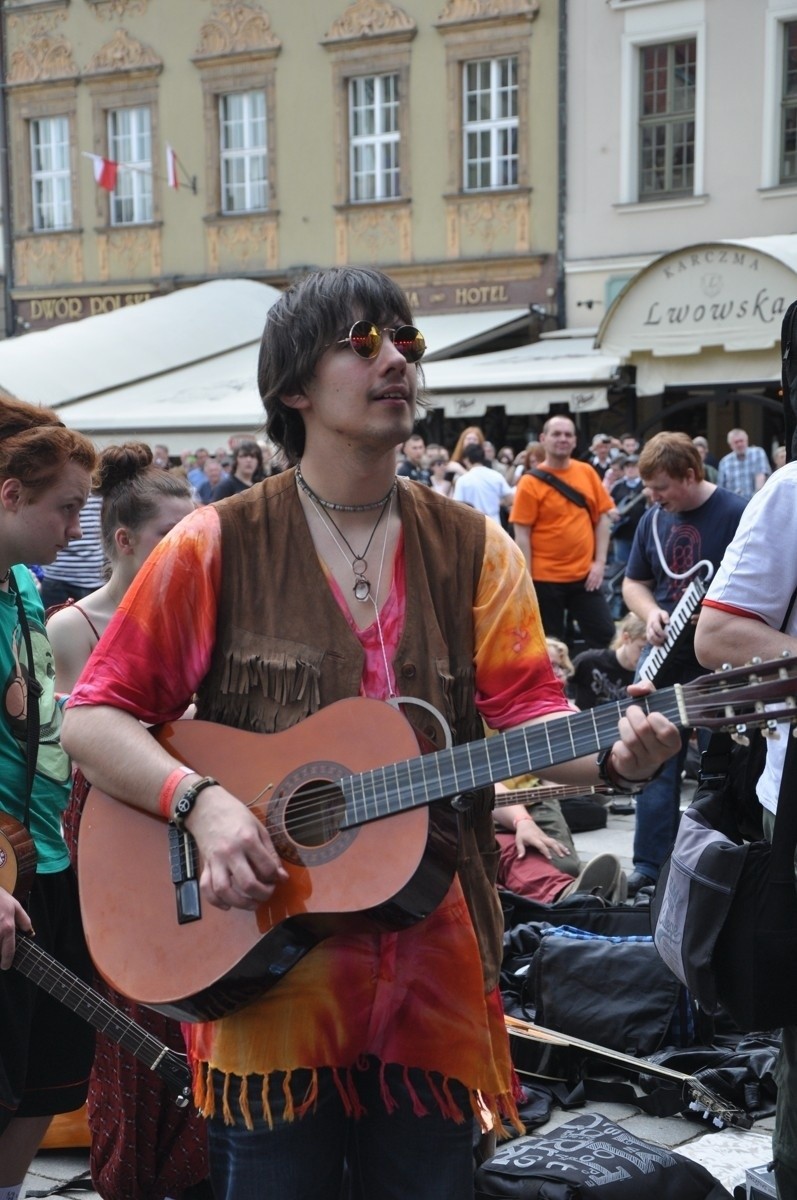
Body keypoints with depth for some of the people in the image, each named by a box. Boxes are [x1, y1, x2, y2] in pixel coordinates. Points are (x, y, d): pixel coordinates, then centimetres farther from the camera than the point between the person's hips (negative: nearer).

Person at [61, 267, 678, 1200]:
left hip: (434, 973, 3)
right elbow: (92, 717, -3)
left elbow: (527, 708, -2)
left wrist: (610, 754, -23)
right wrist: (201, 800, -19)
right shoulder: (219, 546, -3)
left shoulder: (471, 548, 7)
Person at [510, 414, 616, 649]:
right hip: (546, 578, -3)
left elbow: (602, 519, 9)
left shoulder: (587, 473, 5)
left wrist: (600, 561, 0)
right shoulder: (531, 482, -7)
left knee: (604, 635, 4)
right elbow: (522, 536, -8)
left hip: (585, 575, 3)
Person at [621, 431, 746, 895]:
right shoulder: (654, 519, 9)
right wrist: (651, 614, -2)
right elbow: (634, 581, 18)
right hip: (664, 660, 6)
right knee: (655, 767, 8)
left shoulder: (735, 514, -11)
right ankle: (650, 866, 15)